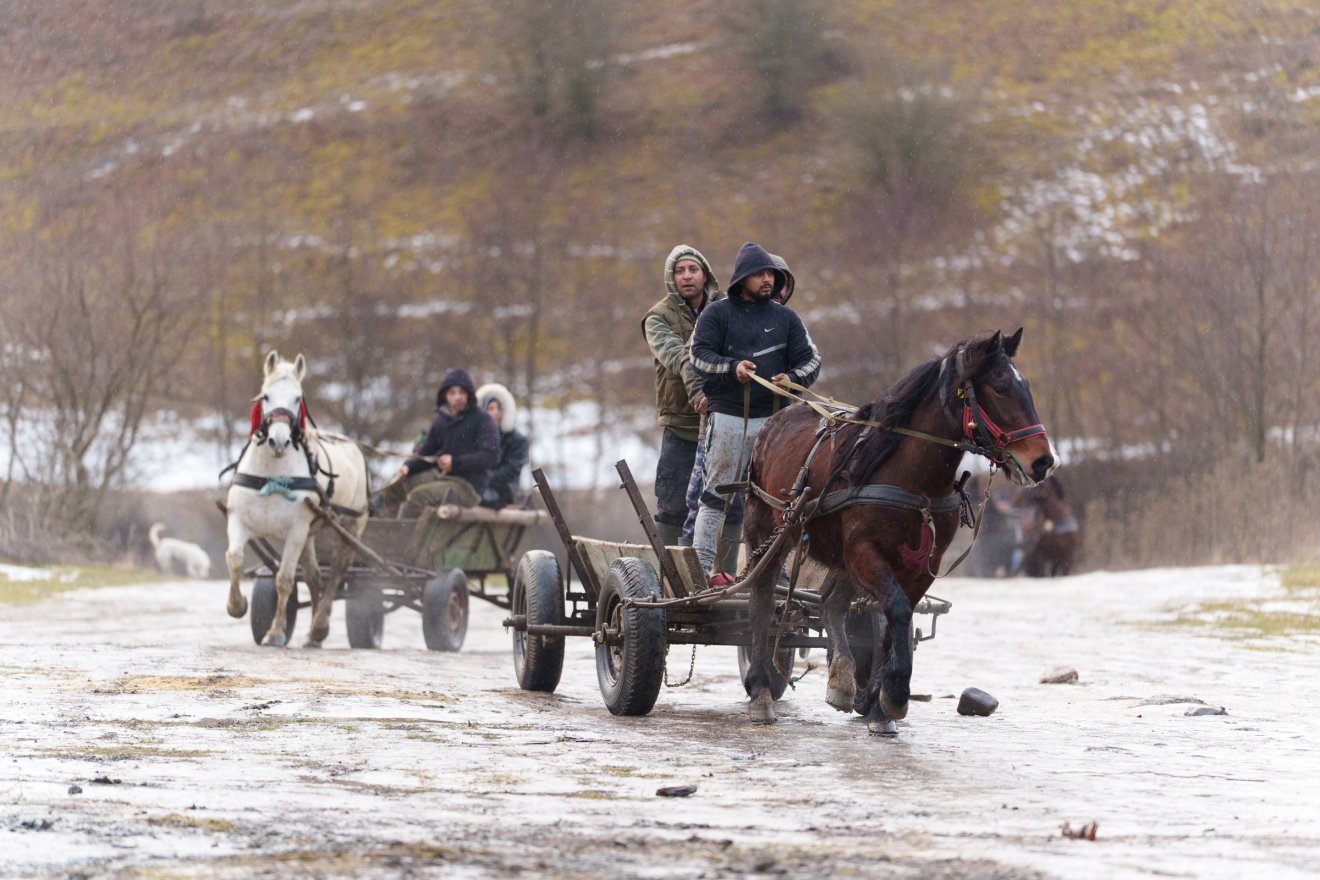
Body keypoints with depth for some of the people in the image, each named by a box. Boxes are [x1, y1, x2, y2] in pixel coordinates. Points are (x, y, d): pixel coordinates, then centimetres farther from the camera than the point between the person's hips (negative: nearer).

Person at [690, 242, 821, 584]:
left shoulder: (785, 318, 13)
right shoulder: (717, 314, 3)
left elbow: (810, 360, 9)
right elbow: (700, 355, -6)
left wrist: (793, 378, -13)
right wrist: (732, 367, -24)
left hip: (771, 417, 3)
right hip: (727, 416, -3)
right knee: (716, 493, -2)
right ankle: (702, 565, -1)